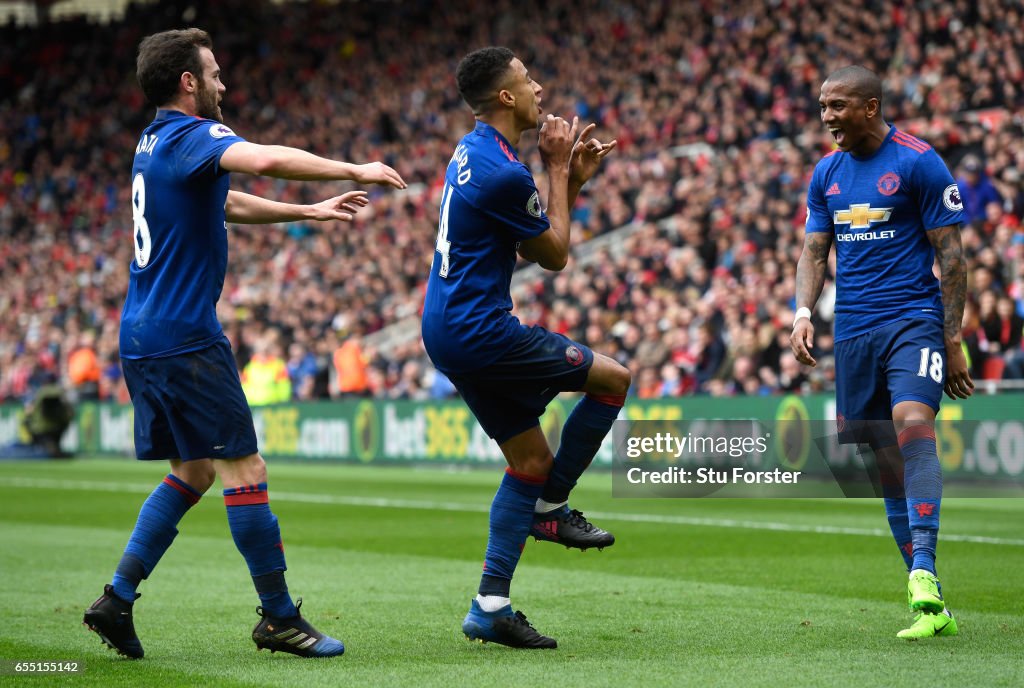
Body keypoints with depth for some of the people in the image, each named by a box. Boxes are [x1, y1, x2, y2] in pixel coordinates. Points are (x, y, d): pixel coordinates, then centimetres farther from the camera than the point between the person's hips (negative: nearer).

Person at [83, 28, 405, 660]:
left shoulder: (154, 142, 18)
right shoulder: (192, 135, -12)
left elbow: (226, 203, 32)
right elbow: (266, 160, -32)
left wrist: (312, 211, 32)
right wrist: (356, 170, -22)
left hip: (142, 339, 10)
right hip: (186, 339, -10)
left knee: (193, 471, 16)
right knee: (244, 470, -5)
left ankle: (118, 598, 11)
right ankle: (279, 618, -1)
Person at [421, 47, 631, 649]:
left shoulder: (472, 151, 13)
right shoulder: (505, 172, -19)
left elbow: (530, 245, 21)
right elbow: (555, 256, -6)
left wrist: (573, 180, 13)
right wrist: (558, 169, 0)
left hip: (447, 331, 10)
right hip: (481, 332, -10)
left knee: (530, 458, 11)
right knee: (613, 378, -1)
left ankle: (491, 607, 10)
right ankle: (551, 508, 9)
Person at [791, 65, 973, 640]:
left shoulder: (919, 162, -5)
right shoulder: (827, 174, 12)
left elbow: (950, 255, -5)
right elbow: (814, 253, 16)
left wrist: (954, 340, -8)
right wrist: (803, 312, -2)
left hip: (913, 320, -5)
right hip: (854, 329, 5)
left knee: (913, 425, -28)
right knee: (884, 462, 3)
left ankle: (923, 574, -31)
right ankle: (933, 608, 7)